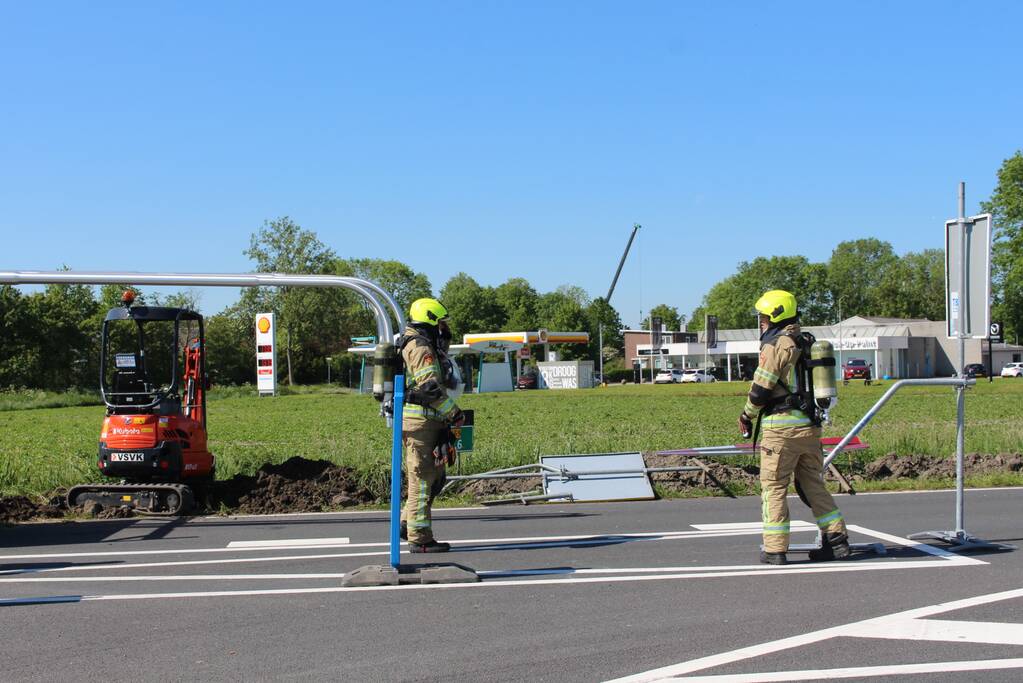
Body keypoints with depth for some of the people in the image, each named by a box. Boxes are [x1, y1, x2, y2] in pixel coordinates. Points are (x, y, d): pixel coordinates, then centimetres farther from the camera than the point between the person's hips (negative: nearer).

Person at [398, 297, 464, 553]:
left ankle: (408, 523, 19)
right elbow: (431, 387, -21)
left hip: (425, 421, 10)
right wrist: (455, 413, -14)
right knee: (422, 479, -5)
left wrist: (444, 338, 18)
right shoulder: (421, 348, -14)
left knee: (436, 476, 16)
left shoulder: (414, 344, 18)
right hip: (420, 421, -10)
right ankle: (420, 538, -1)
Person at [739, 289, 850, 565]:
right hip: (810, 426, 7)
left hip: (781, 427, -7)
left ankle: (775, 549, 0)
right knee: (813, 485, 15)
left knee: (773, 486, 0)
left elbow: (760, 389, -11)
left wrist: (746, 416, 5)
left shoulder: (776, 345, -10)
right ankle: (837, 539, 12)